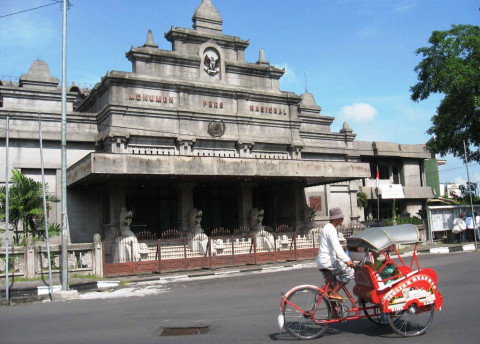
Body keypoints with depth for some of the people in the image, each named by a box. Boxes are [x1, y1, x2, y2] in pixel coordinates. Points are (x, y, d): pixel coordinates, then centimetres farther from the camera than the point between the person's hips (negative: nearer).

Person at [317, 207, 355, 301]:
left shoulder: (330, 228, 18)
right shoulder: (330, 229, -16)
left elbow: (337, 247, 25)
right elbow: (337, 247, -26)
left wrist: (346, 259, 22)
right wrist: (347, 260, -30)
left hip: (325, 260, 11)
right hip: (327, 261, -11)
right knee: (349, 271, -14)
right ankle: (333, 292, -12)